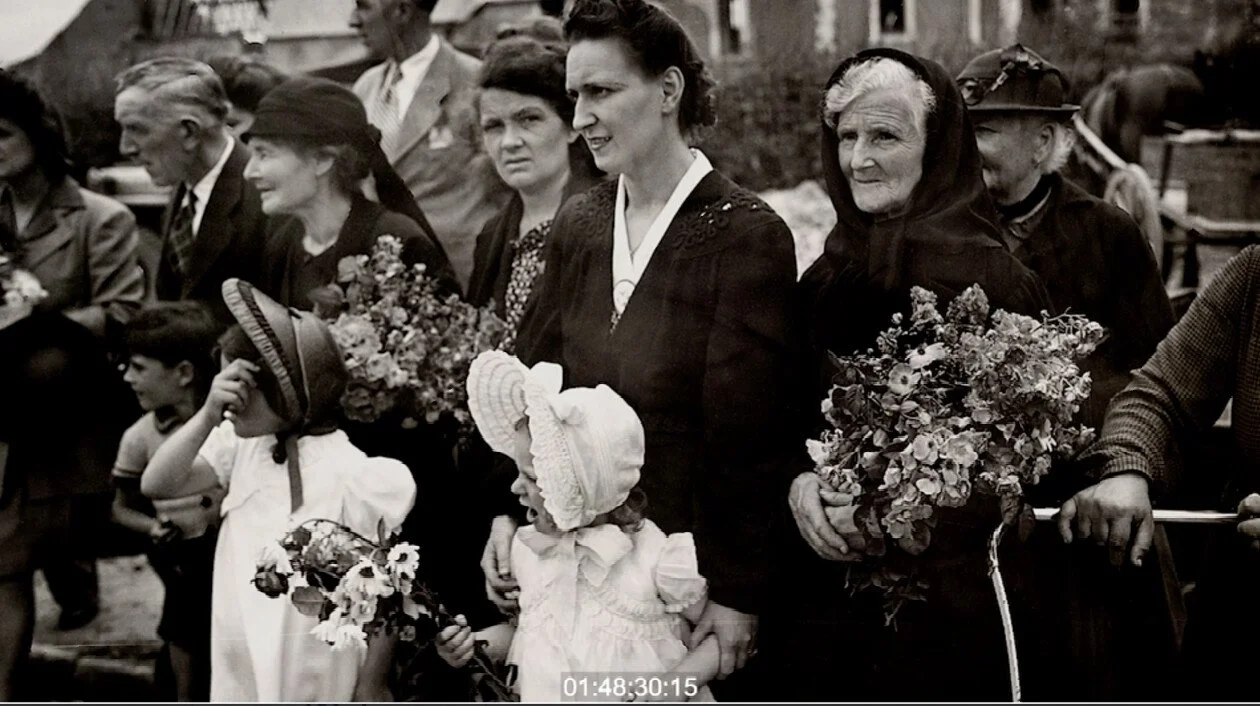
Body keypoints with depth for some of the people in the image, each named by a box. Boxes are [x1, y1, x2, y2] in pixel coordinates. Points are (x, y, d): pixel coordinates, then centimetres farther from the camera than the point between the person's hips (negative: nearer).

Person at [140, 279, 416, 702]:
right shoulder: (241, 446, -1)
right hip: (241, 678, 6)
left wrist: (369, 690, -9)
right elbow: (156, 486, -8)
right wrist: (209, 415, -20)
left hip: (317, 687, -6)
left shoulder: (352, 475, -18)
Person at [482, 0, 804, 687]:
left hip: (691, 574, -5)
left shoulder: (747, 235, -12)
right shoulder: (577, 224, 6)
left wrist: (737, 594, -15)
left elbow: (744, 433, -15)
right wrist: (508, 513, -4)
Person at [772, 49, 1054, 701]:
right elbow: (790, 417, 13)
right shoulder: (827, 275, 8)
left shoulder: (992, 278, -9)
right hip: (820, 591, 5)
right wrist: (800, 480, -9)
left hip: (943, 595, -5)